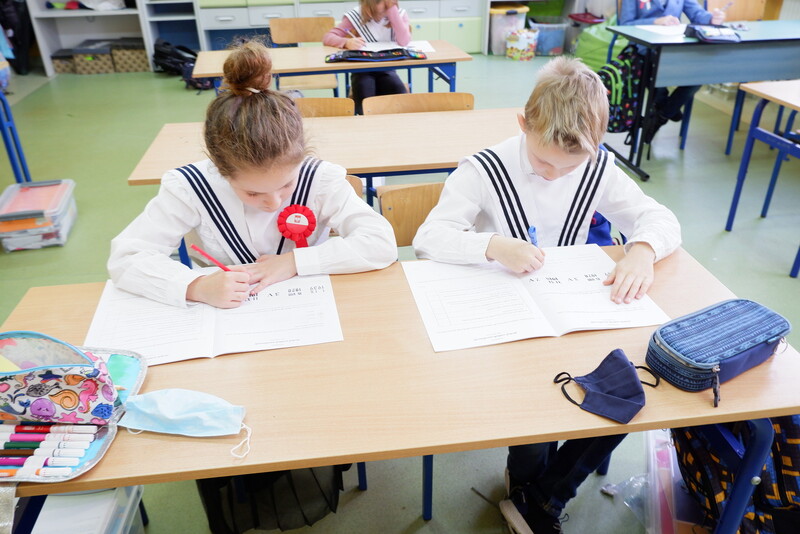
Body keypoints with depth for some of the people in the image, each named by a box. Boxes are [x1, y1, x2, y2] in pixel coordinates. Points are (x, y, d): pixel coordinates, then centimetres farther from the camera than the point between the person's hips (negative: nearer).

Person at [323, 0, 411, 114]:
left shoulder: (399, 15, -4)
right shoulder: (356, 16, -7)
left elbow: (404, 42, -23)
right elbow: (327, 37, -13)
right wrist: (347, 42, -33)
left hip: (386, 69, 1)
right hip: (362, 70, -1)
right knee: (363, 99, -31)